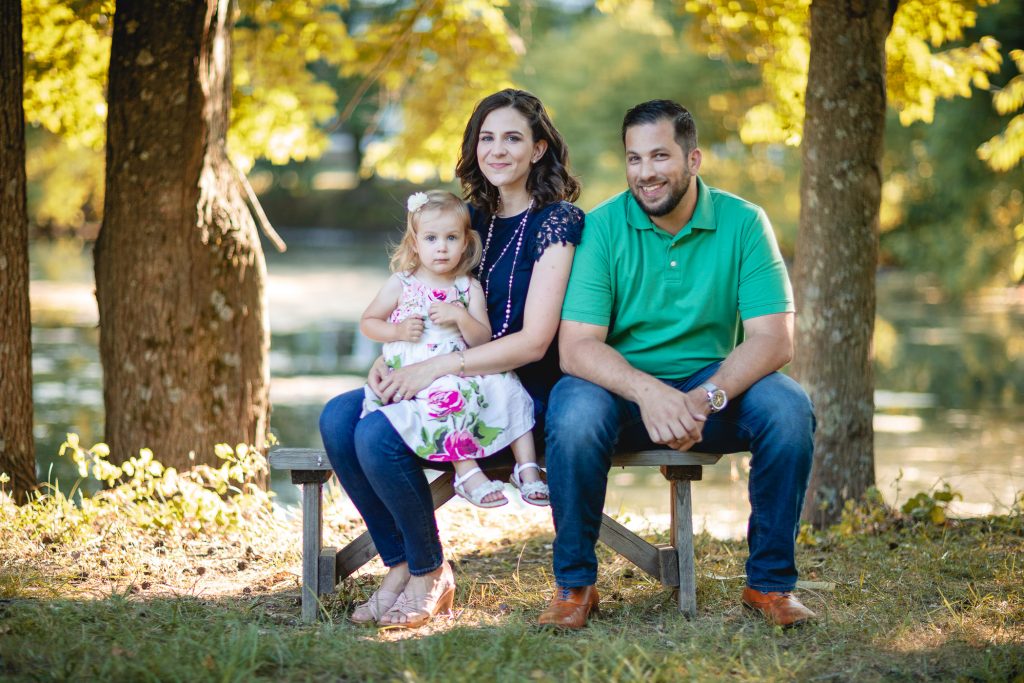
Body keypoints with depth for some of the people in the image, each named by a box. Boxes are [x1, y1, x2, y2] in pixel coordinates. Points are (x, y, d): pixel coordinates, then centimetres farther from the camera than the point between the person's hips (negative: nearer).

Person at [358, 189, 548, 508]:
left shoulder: (469, 288, 9)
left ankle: (526, 467, -16)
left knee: (506, 385, -19)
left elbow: (482, 339, 3)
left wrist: (460, 316, -16)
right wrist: (396, 331, -8)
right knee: (451, 395, -35)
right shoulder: (401, 284, 5)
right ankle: (466, 470, -30)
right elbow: (367, 323, 11)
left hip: (460, 370, 4)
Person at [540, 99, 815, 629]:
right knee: (574, 412, -33)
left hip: (715, 385, 1)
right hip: (622, 386, -1)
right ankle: (573, 584, -13)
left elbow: (773, 339, -12)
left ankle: (770, 581, -9)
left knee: (789, 409, -27)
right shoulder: (602, 228, -7)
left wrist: (706, 398, -30)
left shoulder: (742, 223, -5)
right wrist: (648, 391, -34)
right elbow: (576, 346, -15)